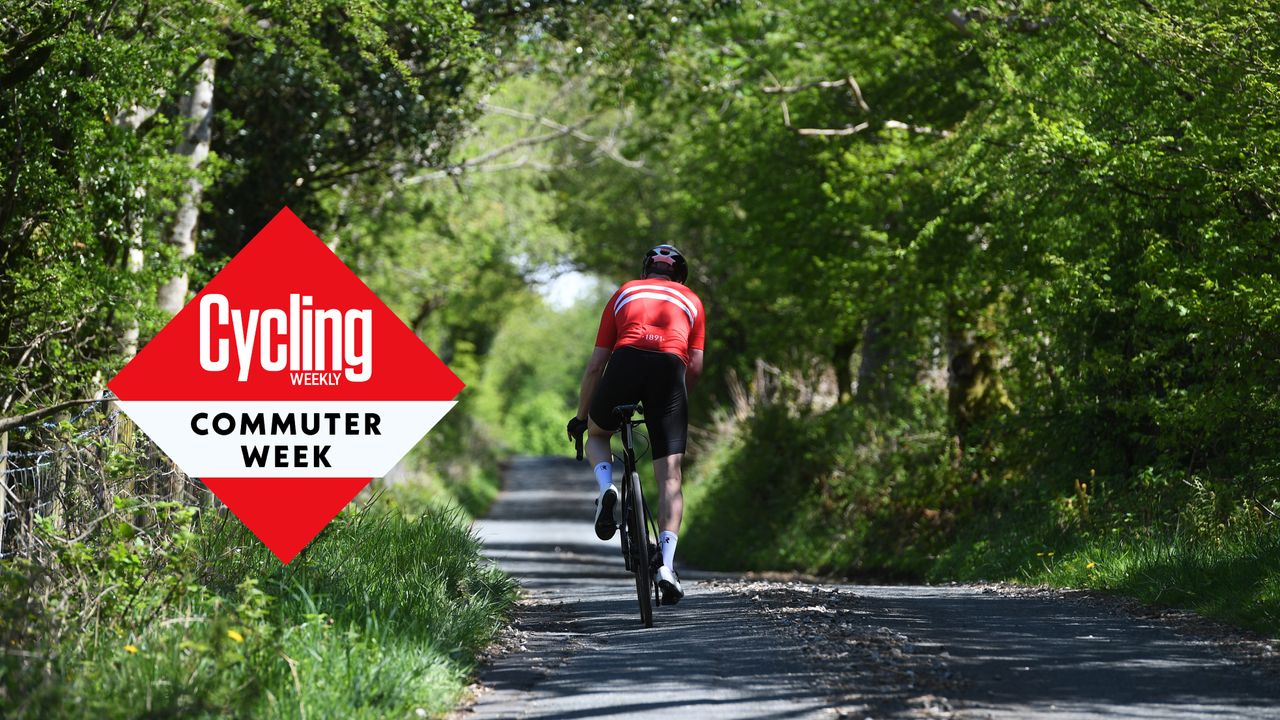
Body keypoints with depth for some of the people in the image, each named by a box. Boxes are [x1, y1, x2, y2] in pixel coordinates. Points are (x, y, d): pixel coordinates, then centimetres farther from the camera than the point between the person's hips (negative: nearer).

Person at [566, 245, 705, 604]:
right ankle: (666, 565, -12)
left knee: (597, 433, 30)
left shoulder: (624, 294, 31)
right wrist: (678, 401, 37)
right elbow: (695, 366, 20)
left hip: (626, 362, 0)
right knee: (670, 476, 2)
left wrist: (580, 416, 35)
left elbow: (596, 364, 27)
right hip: (671, 368, 0)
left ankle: (606, 486, 0)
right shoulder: (690, 300, 31)